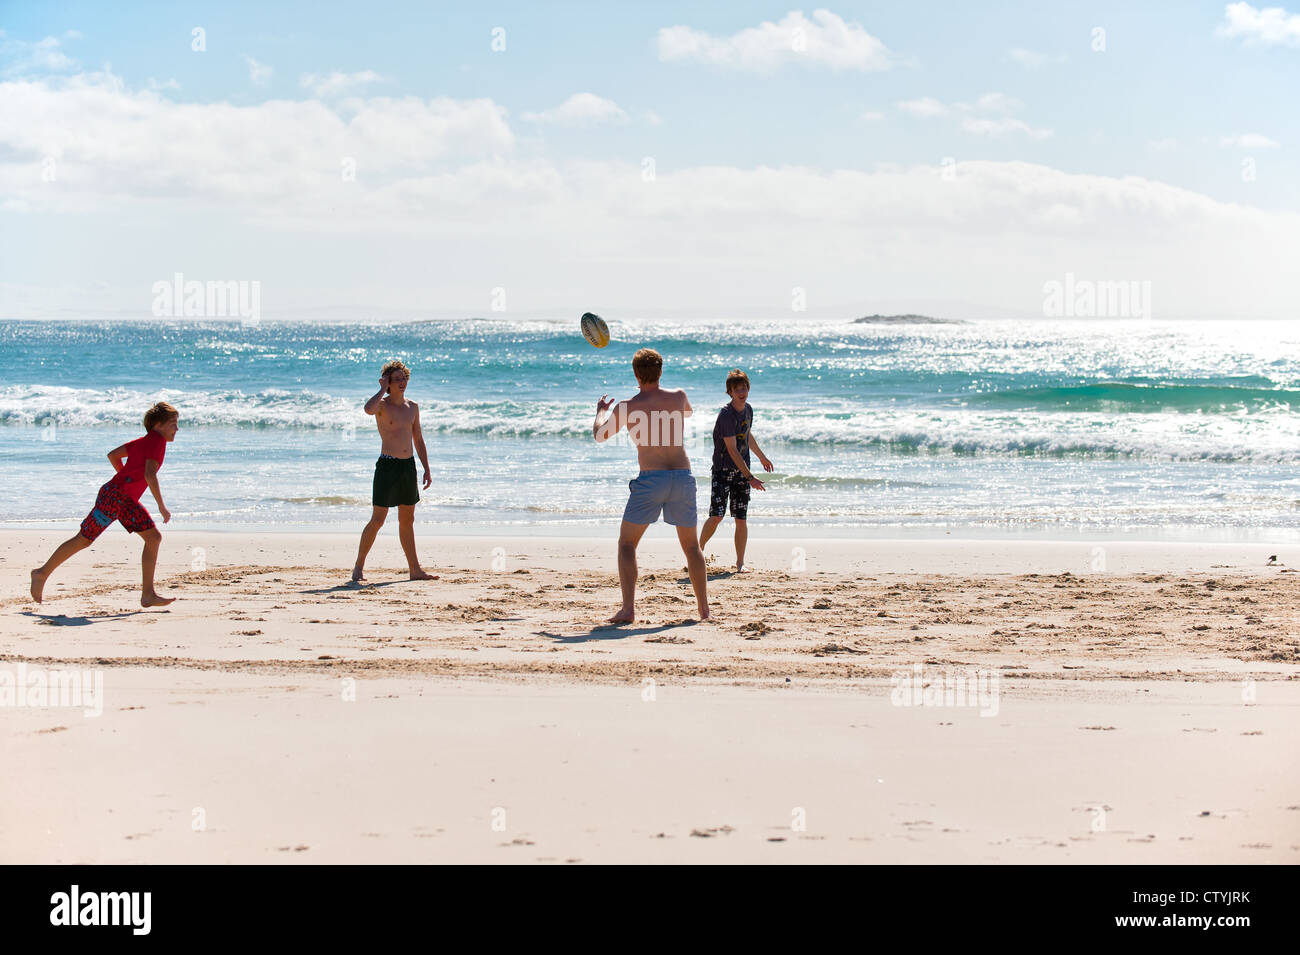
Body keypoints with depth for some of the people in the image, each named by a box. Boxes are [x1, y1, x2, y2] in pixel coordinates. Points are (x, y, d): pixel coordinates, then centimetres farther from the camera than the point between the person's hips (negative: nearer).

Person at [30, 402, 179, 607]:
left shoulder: (145, 441, 17)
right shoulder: (157, 441, -11)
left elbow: (113, 455, 22)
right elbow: (150, 475, -23)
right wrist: (162, 506, -19)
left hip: (127, 500, 10)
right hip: (114, 495, -10)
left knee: (154, 538, 2)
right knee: (84, 539, -1)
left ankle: (148, 594, 0)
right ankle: (42, 573, 13)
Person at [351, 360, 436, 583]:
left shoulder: (412, 407, 11)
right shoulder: (382, 404, -6)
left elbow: (418, 440, 18)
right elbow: (368, 409, -32)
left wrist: (426, 470, 14)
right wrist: (383, 389, -18)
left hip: (409, 465, 6)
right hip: (387, 465, -6)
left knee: (407, 520, 12)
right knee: (377, 520, -6)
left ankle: (415, 569, 16)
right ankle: (359, 567, 3)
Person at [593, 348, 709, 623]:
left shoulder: (628, 407, -1)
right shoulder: (678, 396, 7)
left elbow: (599, 435, 13)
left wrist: (601, 410, 34)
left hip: (651, 478, -3)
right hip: (683, 476, 3)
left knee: (626, 543, 7)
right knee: (691, 545, 16)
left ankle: (628, 608, -6)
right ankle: (704, 607, 16)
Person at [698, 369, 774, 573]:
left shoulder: (748, 410, 7)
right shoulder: (726, 414, -17)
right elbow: (732, 450, -21)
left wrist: (762, 457, 40)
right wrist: (750, 477, -23)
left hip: (742, 470, 6)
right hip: (723, 469, -6)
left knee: (741, 519, 3)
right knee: (717, 515, -15)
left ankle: (740, 562, 11)